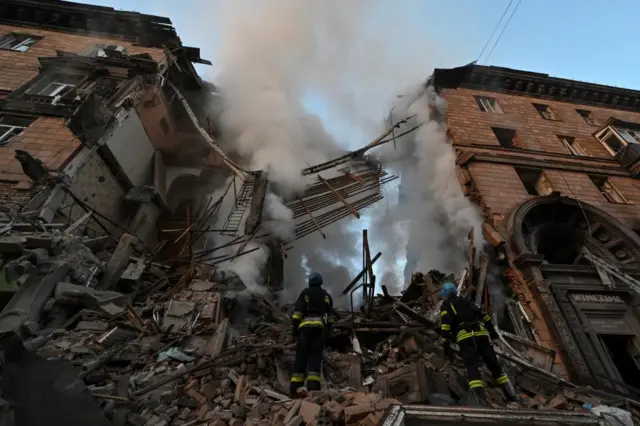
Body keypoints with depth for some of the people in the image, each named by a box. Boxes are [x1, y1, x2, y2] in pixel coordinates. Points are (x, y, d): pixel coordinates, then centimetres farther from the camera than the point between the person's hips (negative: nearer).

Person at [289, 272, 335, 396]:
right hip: (320, 327, 1)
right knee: (315, 356, 0)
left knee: (301, 356, 3)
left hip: (305, 327, -1)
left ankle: (296, 387, 1)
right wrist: (328, 331, 16)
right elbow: (330, 315, 14)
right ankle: (313, 385, -11)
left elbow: (297, 312, -1)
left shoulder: (304, 293, 9)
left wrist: (294, 329, 2)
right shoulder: (326, 295, 17)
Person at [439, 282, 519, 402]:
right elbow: (483, 314, 20)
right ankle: (511, 393, 18)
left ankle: (479, 397, -28)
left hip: (465, 337, -5)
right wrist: (491, 329, 25)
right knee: (494, 364, 15)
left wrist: (446, 345, -2)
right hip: (481, 333, 5)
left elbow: (445, 324, -2)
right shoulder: (467, 301, 28)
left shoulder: (446, 306, 12)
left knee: (472, 366, -12)